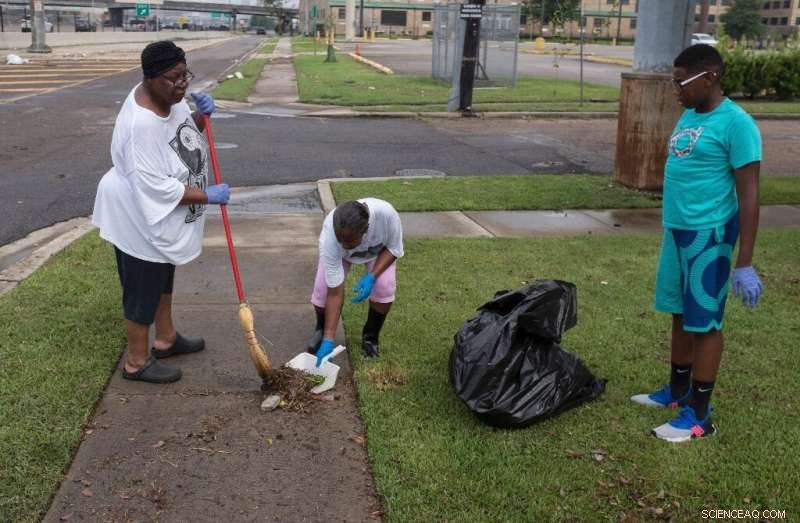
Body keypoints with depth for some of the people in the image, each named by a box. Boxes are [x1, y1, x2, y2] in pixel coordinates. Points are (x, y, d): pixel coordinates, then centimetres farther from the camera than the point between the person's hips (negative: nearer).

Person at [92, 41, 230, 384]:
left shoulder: (169, 98, -7)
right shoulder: (140, 124, -34)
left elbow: (185, 132, 13)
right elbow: (156, 188, -33)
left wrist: (201, 116, -8)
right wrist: (208, 196, -25)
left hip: (166, 215, 9)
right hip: (141, 218, -9)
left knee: (163, 279, 24)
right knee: (143, 289, 6)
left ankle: (166, 339, 44)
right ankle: (137, 362, 23)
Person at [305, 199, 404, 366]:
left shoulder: (386, 213, -44)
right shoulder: (328, 239, -41)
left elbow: (393, 248, -22)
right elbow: (335, 293, -36)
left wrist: (372, 276, -36)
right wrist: (329, 339, -38)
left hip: (379, 249, 1)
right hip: (336, 253, 0)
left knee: (384, 288, -22)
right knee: (322, 289, -19)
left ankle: (370, 336, 6)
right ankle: (321, 330, 14)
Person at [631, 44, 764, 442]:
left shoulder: (735, 123, -16)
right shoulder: (689, 116, 10)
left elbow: (748, 194, -17)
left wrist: (744, 263, -19)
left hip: (709, 234, -8)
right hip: (676, 230, 8)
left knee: (704, 322, 0)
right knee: (680, 313, 18)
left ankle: (699, 414, 11)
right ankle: (678, 391, 33)